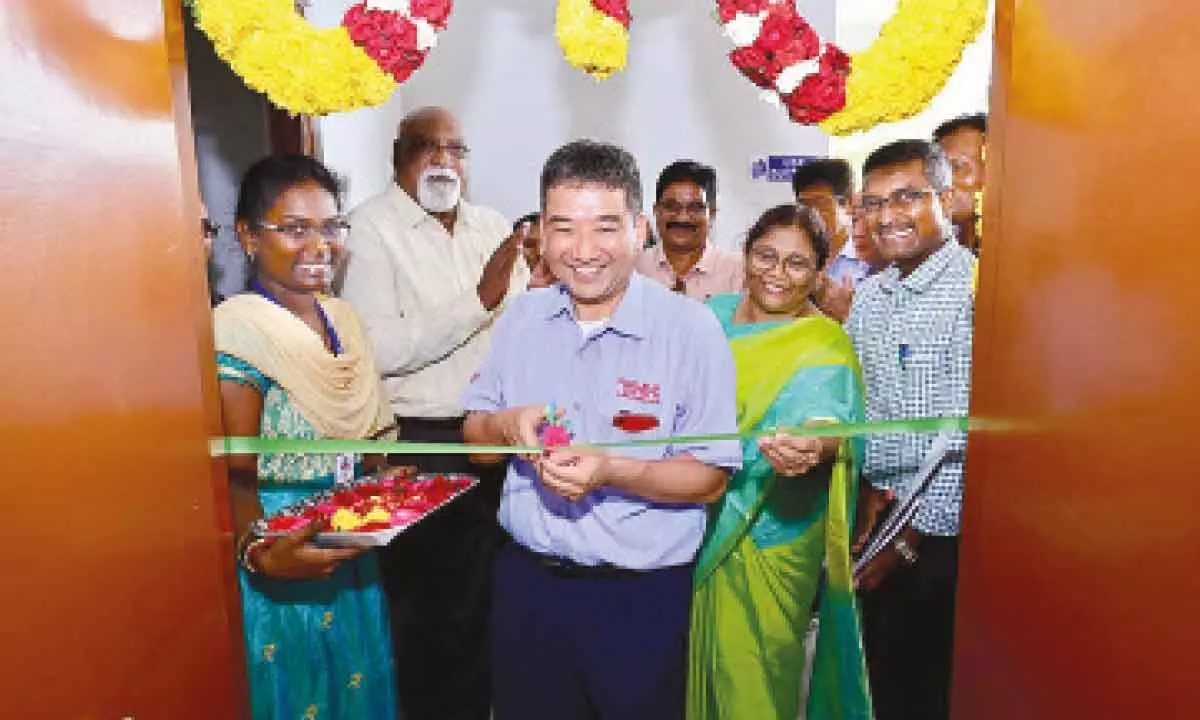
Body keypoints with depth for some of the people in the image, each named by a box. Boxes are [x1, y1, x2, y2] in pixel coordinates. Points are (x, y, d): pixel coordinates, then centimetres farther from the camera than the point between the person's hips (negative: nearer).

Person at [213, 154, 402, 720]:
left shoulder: (343, 318, 5)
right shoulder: (237, 330, -17)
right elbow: (234, 476, -20)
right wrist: (259, 553, -36)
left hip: (354, 562, 7)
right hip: (285, 572, -7)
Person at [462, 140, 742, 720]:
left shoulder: (691, 329, -13)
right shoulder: (521, 318, 0)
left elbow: (710, 478, -12)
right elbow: (474, 432, 8)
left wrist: (612, 470, -27)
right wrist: (505, 425, -15)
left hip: (641, 597, -3)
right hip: (526, 580, 4)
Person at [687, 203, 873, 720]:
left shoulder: (824, 345, -12)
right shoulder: (715, 313, 4)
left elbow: (827, 416, -29)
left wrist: (813, 447, -51)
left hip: (768, 535, -4)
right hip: (695, 519, 5)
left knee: (749, 670, 8)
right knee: (696, 654, 19)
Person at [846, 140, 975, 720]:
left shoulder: (977, 289, -16)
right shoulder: (870, 294, 6)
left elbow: (970, 440, -18)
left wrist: (911, 538, -14)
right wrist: (871, 484, -2)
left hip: (945, 538, -6)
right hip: (876, 526, 6)